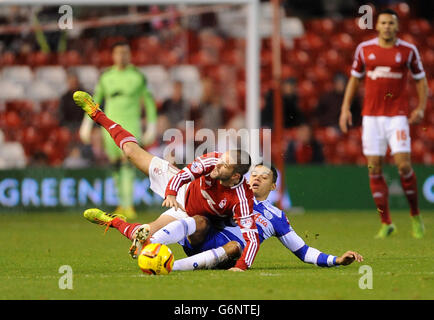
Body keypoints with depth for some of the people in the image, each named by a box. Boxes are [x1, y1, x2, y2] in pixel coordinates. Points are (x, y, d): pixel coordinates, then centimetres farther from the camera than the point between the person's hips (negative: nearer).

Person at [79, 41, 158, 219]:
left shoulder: (138, 76, 1)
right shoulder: (106, 77, 8)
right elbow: (95, 100, 18)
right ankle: (122, 201, 25)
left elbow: (149, 101, 7)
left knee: (128, 163, -17)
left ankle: (128, 204, -21)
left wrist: (152, 126, 3)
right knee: (115, 164, 6)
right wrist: (87, 123, 14)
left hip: (131, 125, -3)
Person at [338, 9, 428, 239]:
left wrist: (421, 109, -3)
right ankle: (386, 223, 5)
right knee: (374, 169, -3)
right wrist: (345, 108, 7)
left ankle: (415, 216, 8)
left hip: (398, 115, -2)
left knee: (403, 164, -13)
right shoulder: (364, 49, 5)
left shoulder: (408, 51, 1)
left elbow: (421, 80, 9)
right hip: (371, 115, 2)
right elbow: (354, 79, 15)